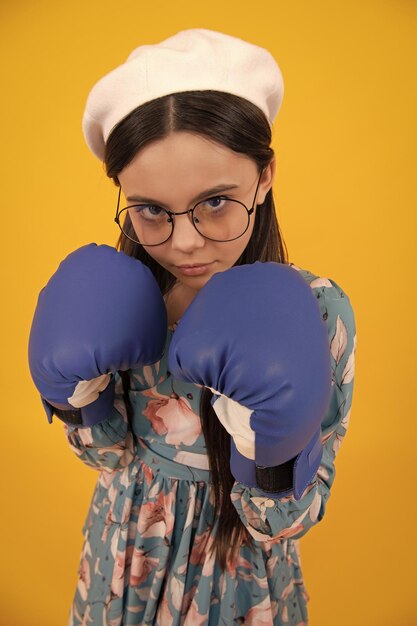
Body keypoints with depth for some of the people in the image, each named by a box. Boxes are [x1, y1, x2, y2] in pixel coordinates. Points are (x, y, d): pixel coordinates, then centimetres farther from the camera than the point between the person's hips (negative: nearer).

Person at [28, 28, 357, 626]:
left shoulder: (317, 310, -26)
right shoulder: (115, 297, -17)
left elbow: (288, 522, -18)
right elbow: (115, 458, -6)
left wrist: (271, 444, -38)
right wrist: (77, 398, -25)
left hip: (239, 573, -2)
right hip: (128, 558, 3)